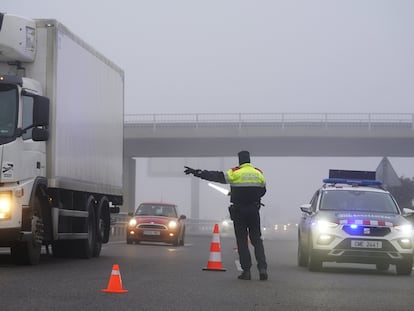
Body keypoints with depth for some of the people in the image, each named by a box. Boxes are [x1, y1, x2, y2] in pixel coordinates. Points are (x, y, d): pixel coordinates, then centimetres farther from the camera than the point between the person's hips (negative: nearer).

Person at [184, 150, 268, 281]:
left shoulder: (235, 172, -9)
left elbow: (217, 176, -11)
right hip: (254, 211, 3)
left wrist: (197, 173, -10)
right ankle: (262, 268, -6)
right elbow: (262, 190, 14)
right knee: (257, 240, 8)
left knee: (242, 241, 4)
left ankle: (246, 271, 1)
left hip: (239, 211, -3)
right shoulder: (259, 173, 4)